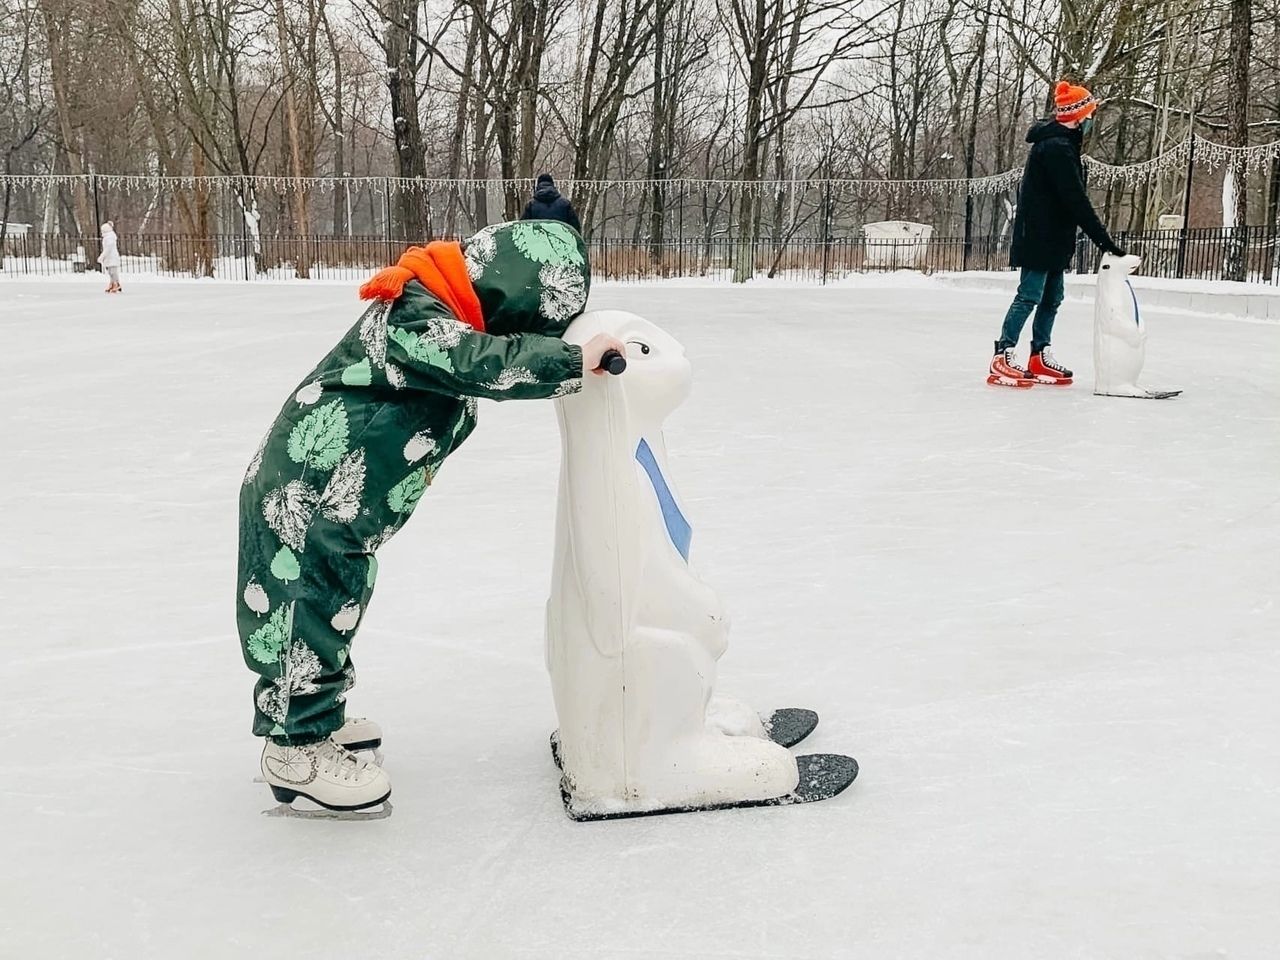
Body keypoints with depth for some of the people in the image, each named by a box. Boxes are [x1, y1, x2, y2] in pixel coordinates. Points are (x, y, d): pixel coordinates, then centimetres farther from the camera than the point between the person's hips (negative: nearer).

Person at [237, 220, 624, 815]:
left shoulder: (444, 314, 6)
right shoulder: (414, 316, -24)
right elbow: (481, 362, -37)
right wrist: (574, 360, -38)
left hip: (344, 504, 10)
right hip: (304, 496, -10)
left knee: (336, 602, 21)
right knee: (310, 605, -1)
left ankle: (314, 717, 38)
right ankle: (296, 749, 11)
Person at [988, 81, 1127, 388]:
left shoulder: (1059, 144, 16)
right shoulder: (1058, 147, -18)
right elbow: (1076, 201, -22)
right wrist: (1103, 238, -20)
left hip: (1052, 238, 10)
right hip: (1039, 237, -10)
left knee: (1052, 298, 12)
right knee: (1030, 296, -10)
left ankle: (1040, 358, 18)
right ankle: (1002, 357, -10)